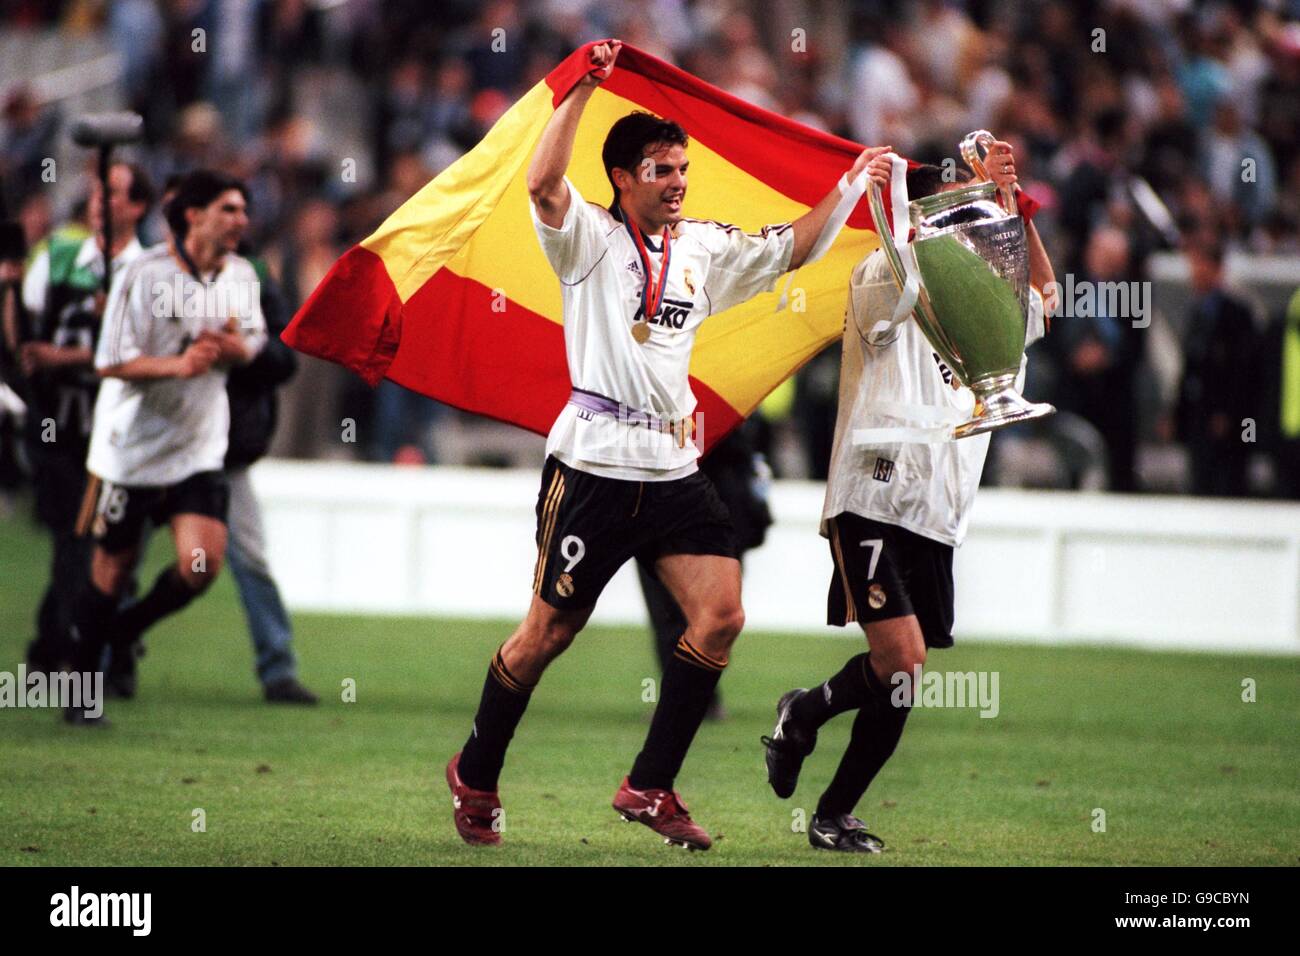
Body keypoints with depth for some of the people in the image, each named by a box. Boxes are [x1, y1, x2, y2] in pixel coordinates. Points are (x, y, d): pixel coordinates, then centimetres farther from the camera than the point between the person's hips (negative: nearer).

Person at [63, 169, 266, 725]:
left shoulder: (241, 277, 3)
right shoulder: (145, 275, -14)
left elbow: (253, 344, 17)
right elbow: (110, 362, -14)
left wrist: (236, 348, -8)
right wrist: (178, 365, -28)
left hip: (199, 449, 4)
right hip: (132, 444, -4)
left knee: (202, 563, -13)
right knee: (112, 568, 5)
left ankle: (128, 629, 15)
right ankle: (84, 689, 22)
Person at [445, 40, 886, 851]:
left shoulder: (703, 248, 14)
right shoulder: (591, 236, -3)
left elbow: (790, 250, 21)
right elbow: (544, 183, -22)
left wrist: (850, 188, 11)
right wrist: (586, 86, -24)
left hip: (674, 467, 5)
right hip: (595, 463, -5)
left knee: (722, 615, -9)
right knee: (550, 632, 1)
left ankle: (651, 788, -1)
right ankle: (476, 776, 20)